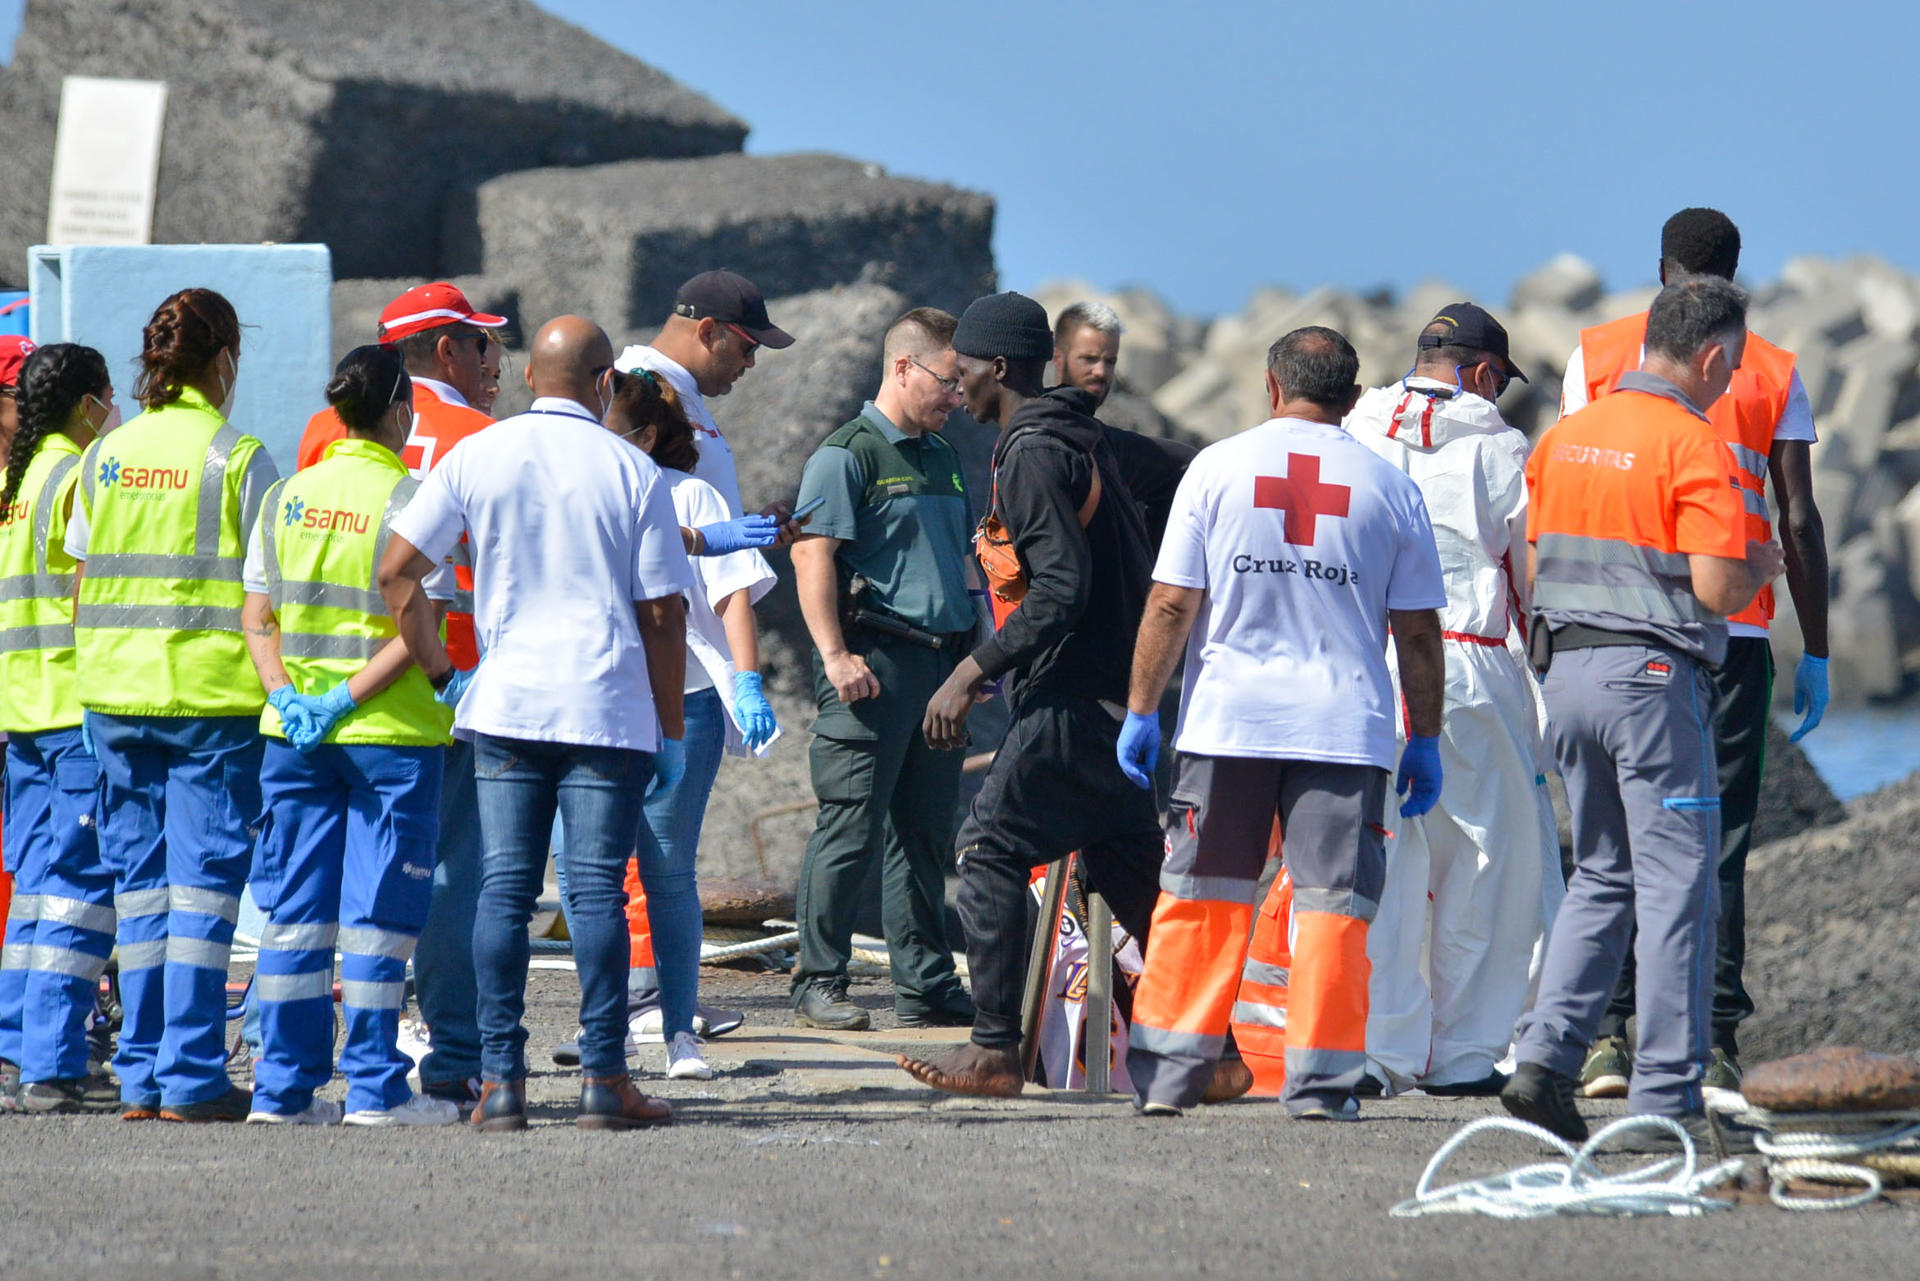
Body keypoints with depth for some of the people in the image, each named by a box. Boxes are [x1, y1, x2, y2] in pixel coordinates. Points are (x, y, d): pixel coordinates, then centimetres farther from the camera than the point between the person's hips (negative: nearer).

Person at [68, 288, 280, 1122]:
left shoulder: (106, 457, 6)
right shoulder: (237, 459, -7)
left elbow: (83, 581, 11)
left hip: (116, 690, 4)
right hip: (215, 693, -4)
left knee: (140, 874, 10)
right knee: (203, 875, -1)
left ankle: (141, 1076, 10)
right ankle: (191, 1077, -5)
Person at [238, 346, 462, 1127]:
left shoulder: (287, 497, 7)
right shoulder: (412, 501, -8)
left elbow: (257, 619, 5)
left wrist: (287, 695, -4)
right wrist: (347, 700, -14)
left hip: (294, 734, 5)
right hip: (392, 735, -5)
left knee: (295, 908, 8)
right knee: (378, 911, -1)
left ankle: (285, 1086, 7)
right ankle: (374, 1086, -1)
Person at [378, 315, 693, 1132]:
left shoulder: (476, 458, 4)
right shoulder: (631, 471, 0)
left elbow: (396, 573, 1)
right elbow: (663, 613, 0)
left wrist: (440, 672, 10)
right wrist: (670, 731, 7)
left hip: (505, 703, 2)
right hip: (609, 710, -2)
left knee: (503, 889, 4)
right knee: (597, 889, 0)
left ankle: (500, 1078, 0)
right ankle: (603, 1078, -2)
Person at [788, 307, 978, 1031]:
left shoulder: (942, 458, 20)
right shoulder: (847, 455, -6)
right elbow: (812, 556, -13)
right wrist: (835, 654, -21)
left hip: (940, 662, 8)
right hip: (874, 662, -8)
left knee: (925, 833, 10)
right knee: (853, 830, -7)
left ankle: (926, 987, 14)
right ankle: (818, 984, -3)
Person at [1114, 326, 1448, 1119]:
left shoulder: (1219, 467, 3)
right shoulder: (1388, 487, 4)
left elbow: (1171, 604, 0)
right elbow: (1417, 632, 5)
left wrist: (1142, 710, 7)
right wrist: (1425, 739, 12)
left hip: (1227, 723, 0)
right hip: (1345, 724, 0)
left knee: (1199, 901, 8)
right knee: (1333, 904, 2)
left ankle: (1167, 1075, 9)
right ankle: (1321, 1082, 0)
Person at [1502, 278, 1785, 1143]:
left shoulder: (1565, 436, 11)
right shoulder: (1693, 444, -12)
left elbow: (1537, 565, 15)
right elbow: (1718, 590, -17)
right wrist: (1761, 564, 3)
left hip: (1565, 669, 7)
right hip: (1653, 674, -7)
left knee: (1601, 877, 17)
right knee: (1677, 884, -1)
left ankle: (1546, 1057, 4)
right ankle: (1666, 1096, -3)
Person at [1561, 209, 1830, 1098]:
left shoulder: (1600, 352, 6)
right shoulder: (1772, 371, 6)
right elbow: (1798, 520, 3)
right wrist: (1815, 653, 7)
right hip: (1733, 634, 0)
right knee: (1717, 841, 1)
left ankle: (1608, 1036, -2)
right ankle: (1713, 1043, -4)